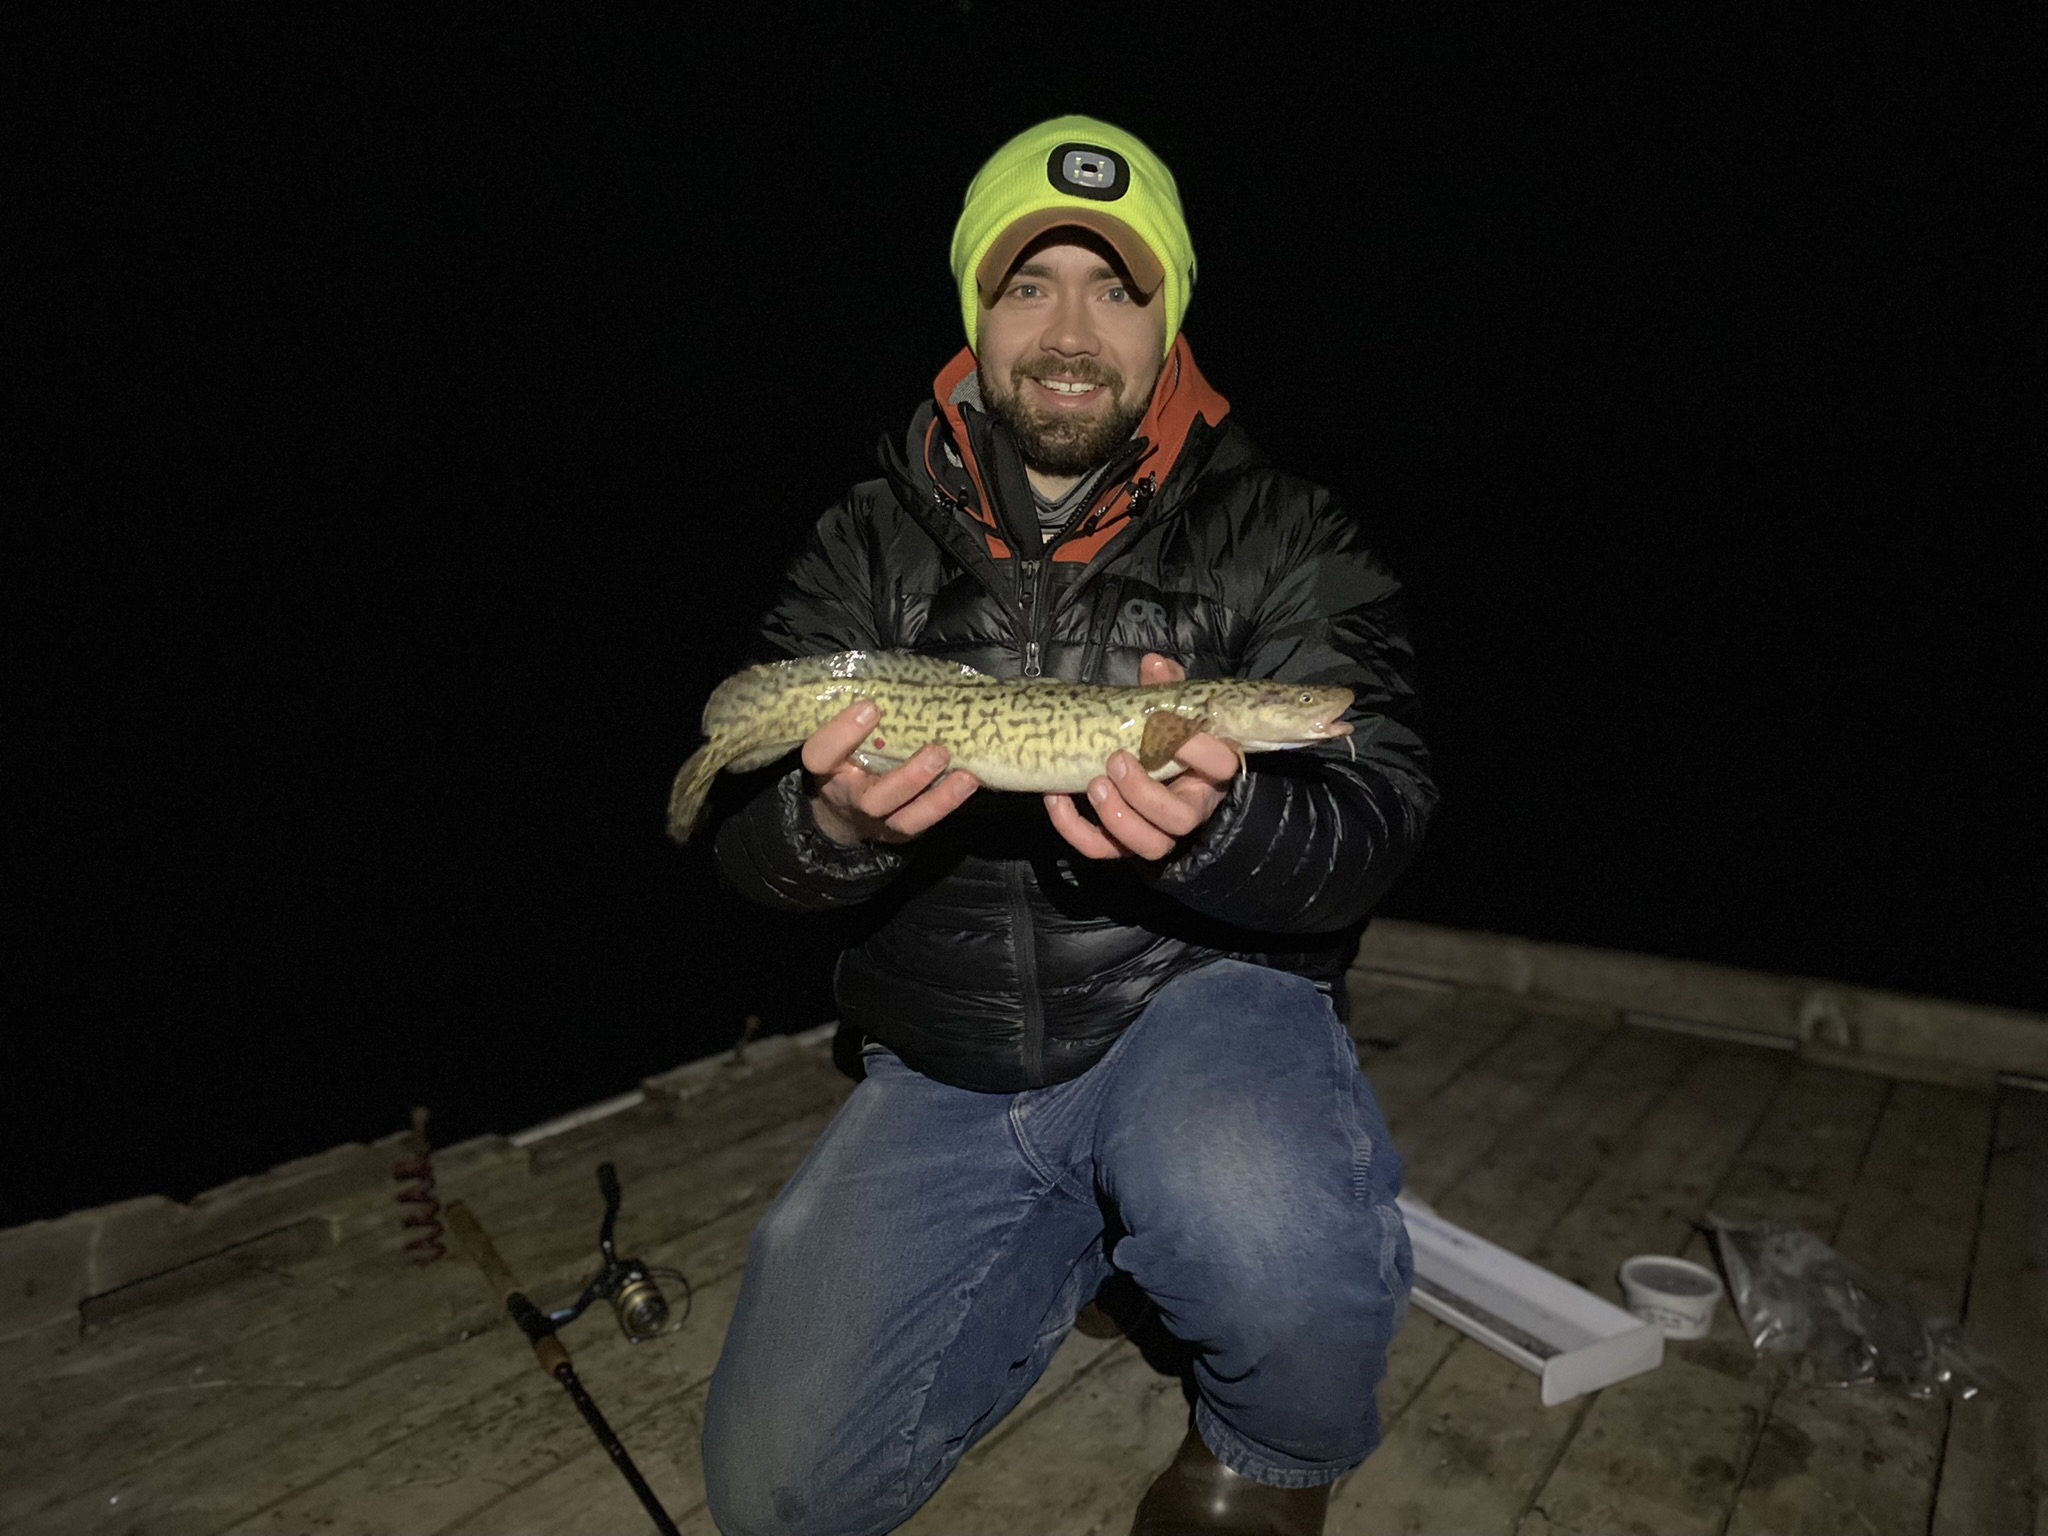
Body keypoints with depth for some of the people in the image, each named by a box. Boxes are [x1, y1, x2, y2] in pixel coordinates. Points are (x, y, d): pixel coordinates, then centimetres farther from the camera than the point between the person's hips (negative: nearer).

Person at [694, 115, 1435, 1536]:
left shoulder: (1288, 541, -4)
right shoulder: (870, 546, 2)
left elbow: (1372, 834, -13)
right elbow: (748, 842, -3)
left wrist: (1213, 823, -36)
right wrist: (836, 823, -27)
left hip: (1204, 1002, -2)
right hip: (947, 1059, 3)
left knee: (1286, 1266, -36)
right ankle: (1072, 1246, 24)